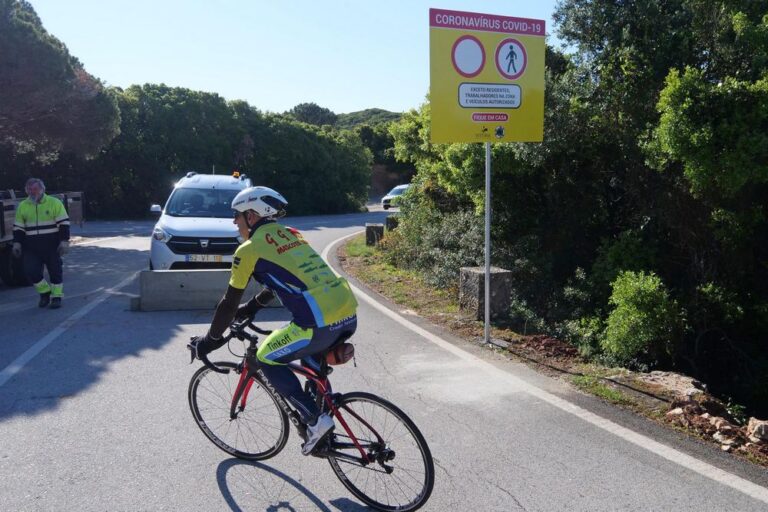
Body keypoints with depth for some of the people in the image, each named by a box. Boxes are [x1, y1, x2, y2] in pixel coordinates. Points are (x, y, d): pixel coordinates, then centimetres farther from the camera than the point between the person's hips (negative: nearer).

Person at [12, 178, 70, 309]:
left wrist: (64, 241, -13)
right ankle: (45, 292, 16)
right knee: (31, 270, -6)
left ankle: (56, 297, 14)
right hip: (31, 247, 3)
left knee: (55, 270, 1)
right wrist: (17, 243, 3)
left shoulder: (54, 203, -3)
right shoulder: (22, 206, 8)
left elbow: (64, 224, -6)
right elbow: (18, 227, 12)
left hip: (52, 245, -3)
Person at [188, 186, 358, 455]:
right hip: (349, 314, 8)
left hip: (321, 323, -8)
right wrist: (251, 307, 46)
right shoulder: (290, 234, 23)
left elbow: (230, 302, 7)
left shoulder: (249, 249, 2)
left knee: (267, 360, 13)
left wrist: (209, 340, 22)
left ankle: (315, 421, 8)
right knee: (311, 357, 34)